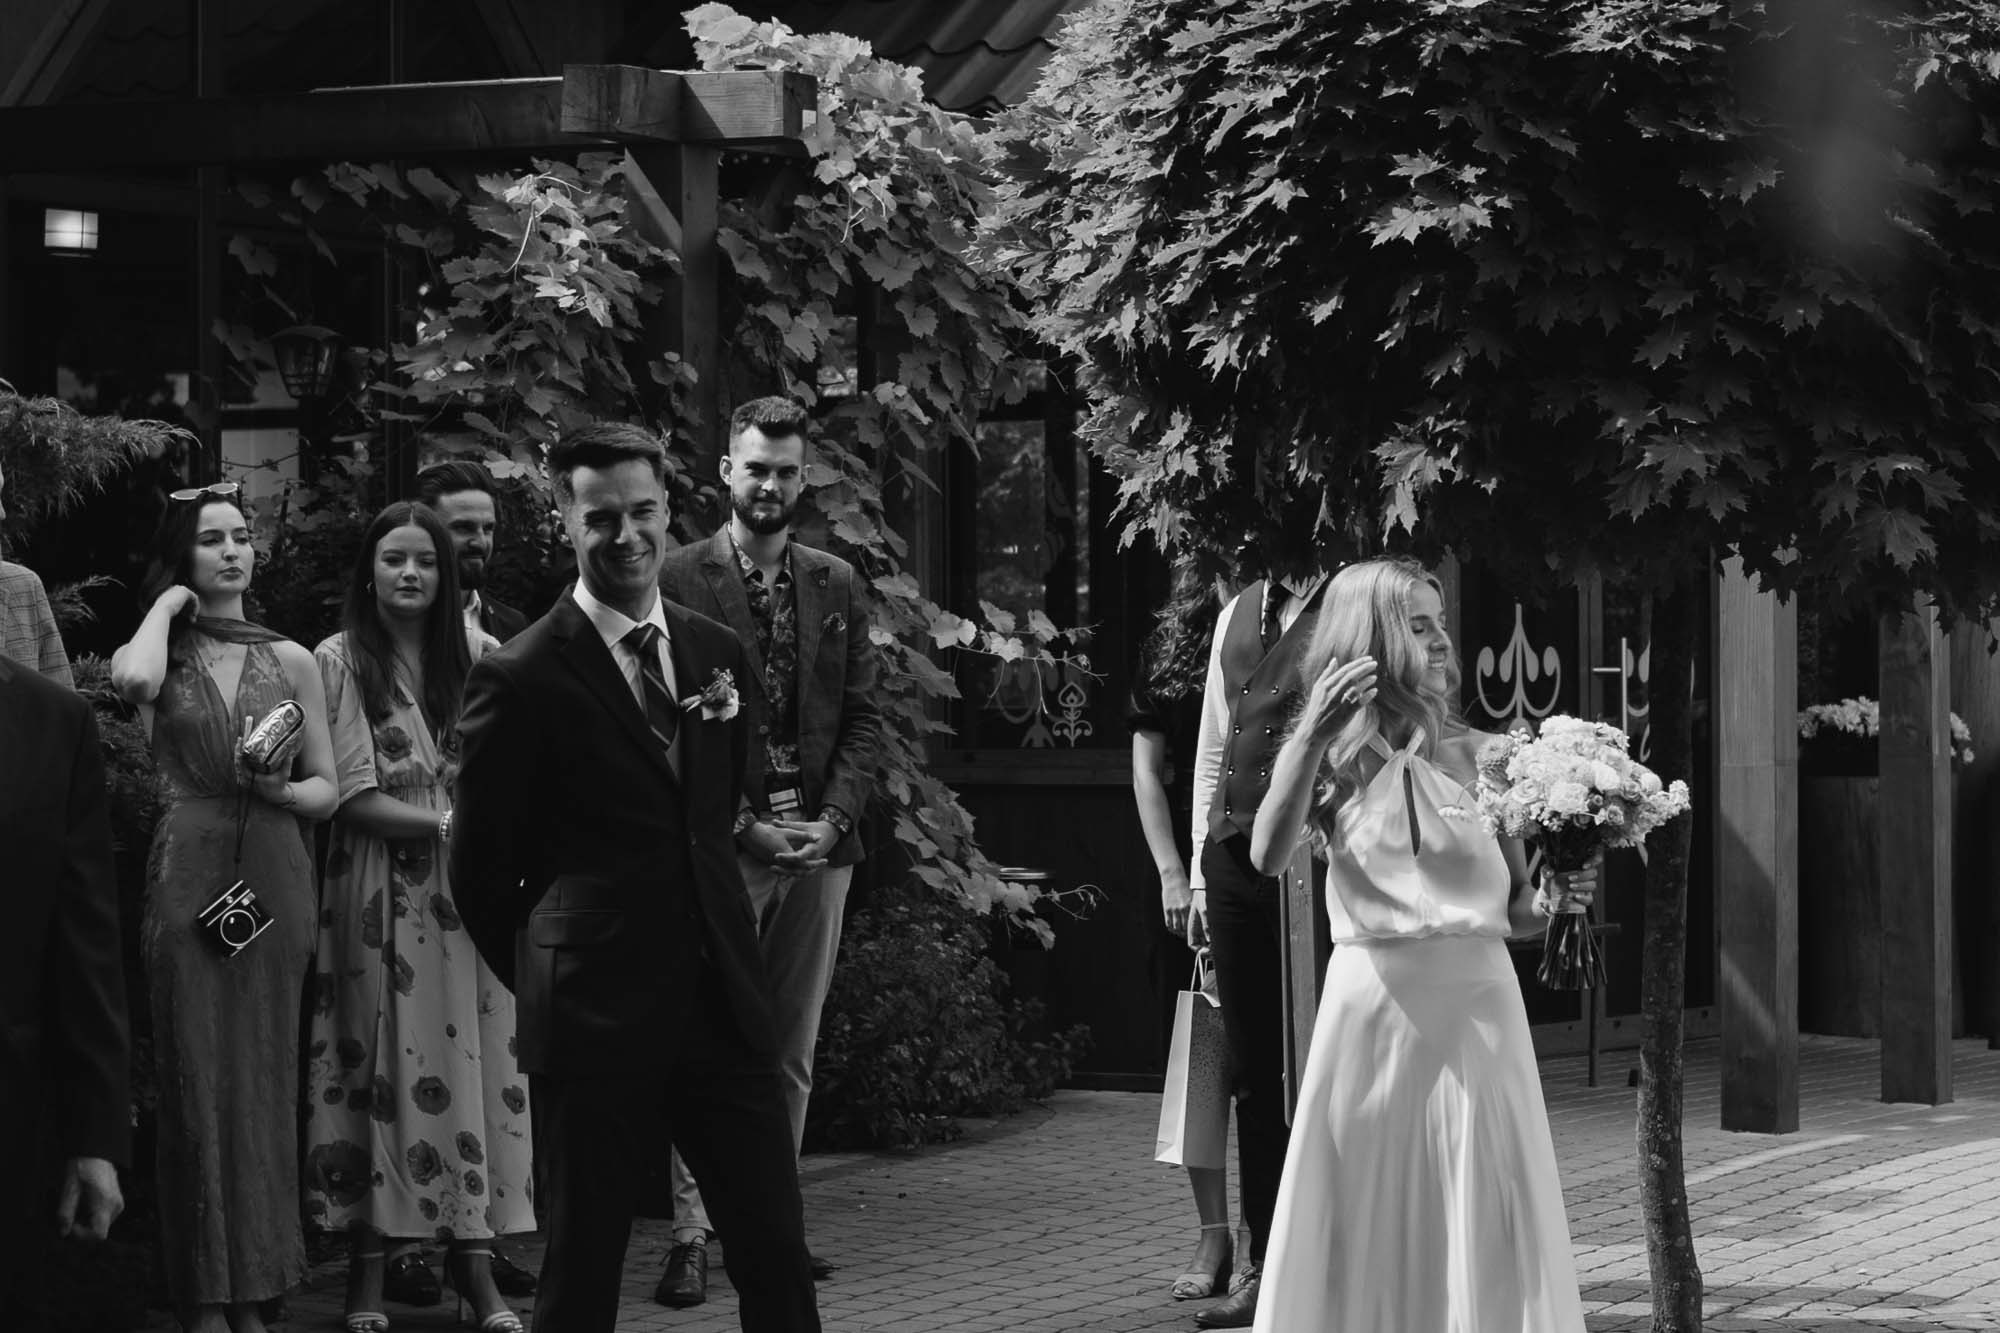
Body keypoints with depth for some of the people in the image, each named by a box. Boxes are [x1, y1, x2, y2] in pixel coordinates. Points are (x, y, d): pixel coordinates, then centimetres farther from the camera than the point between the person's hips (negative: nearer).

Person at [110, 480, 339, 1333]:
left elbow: (327, 790, 11)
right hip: (187, 877, -2)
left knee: (264, 1075, 4)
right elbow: (132, 680, -23)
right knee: (195, 1078, -1)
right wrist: (171, 601, -7)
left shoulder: (291, 662, 9)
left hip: (273, 878, 2)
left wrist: (283, 789, -11)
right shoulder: (164, 652, 3)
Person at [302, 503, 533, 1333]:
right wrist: (447, 821, -15)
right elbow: (352, 796, -6)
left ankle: (475, 1262, 1)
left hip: (468, 891, 2)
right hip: (378, 890, -2)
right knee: (383, 1068, -1)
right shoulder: (340, 662, 0)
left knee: (473, 1063, -1)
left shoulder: (478, 659, 8)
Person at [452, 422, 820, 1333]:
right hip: (595, 1020, -5)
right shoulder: (521, 679, -8)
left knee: (777, 1257, 5)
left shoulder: (716, 652, 10)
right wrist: (545, 982, 8)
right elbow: (480, 872, 0)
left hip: (722, 1006, 5)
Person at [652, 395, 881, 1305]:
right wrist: (741, 825, -14)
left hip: (820, 844, 5)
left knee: (793, 1053, 8)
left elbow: (864, 716, 10)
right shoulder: (678, 581, -3)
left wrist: (834, 817, -5)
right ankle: (692, 1233, -2)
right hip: (723, 846, -4)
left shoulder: (837, 584, 11)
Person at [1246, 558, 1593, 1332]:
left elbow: (1513, 912, 11)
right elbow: (1267, 856, -17)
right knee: (1368, 1223, 4)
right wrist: (1314, 731, -20)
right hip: (1371, 999, -1)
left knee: (1485, 1230, 1)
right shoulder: (1331, 762, 2)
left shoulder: (1475, 758, 6)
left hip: (1475, 1003, 1)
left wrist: (1553, 900, -10)